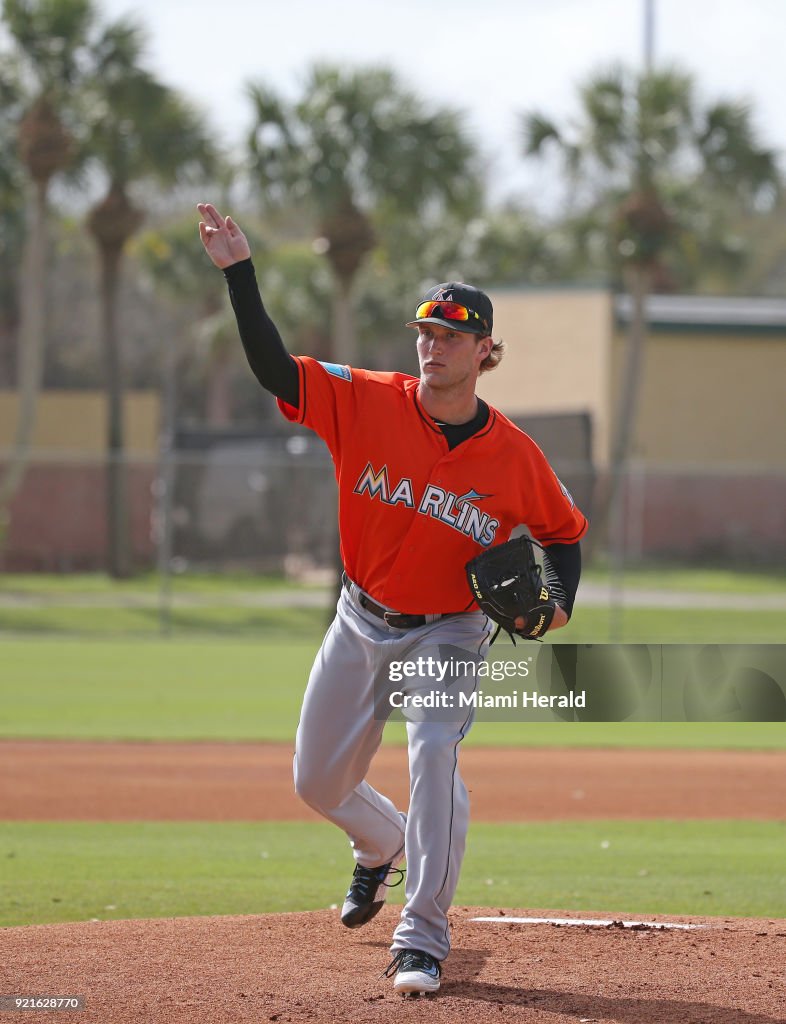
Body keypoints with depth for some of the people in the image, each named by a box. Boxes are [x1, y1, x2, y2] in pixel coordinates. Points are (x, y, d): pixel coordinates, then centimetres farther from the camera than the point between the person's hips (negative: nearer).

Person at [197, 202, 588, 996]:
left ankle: (422, 941, -22)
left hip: (447, 634, -3)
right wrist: (239, 273, -33)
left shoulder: (514, 456, -12)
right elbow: (273, 367, -21)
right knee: (317, 781, 12)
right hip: (360, 624, 3)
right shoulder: (369, 404, -13)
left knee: (435, 751, -28)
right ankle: (382, 847, 50)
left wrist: (560, 603, -15)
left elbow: (563, 530, 4)